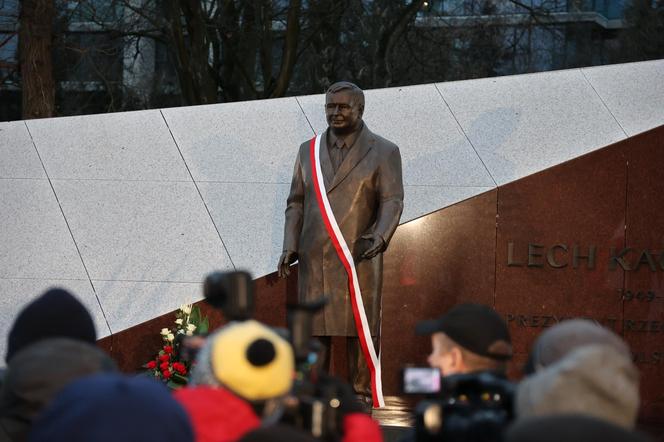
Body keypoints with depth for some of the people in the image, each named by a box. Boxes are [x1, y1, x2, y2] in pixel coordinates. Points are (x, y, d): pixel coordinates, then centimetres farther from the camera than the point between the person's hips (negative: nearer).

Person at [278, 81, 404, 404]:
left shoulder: (383, 152, 3)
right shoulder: (308, 151, 14)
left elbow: (392, 201, -5)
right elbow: (296, 203, 15)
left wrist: (379, 237, -23)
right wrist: (290, 247, 2)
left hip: (359, 259, -3)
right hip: (314, 260, 3)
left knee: (361, 331, -2)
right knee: (313, 331, 3)